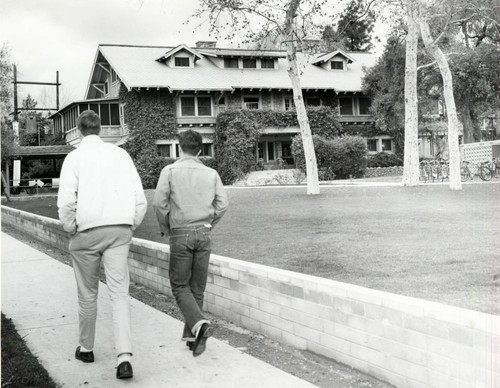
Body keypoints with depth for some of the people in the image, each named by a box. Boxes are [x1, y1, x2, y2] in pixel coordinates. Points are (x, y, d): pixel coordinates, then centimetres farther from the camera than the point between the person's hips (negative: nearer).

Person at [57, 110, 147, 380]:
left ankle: (86, 348, 29)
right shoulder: (120, 154, 7)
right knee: (119, 293, -1)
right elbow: (140, 199, 4)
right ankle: (124, 356, -13)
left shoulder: (75, 157, -2)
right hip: (120, 230, 2)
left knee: (87, 294, 13)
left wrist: (70, 229, 4)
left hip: (87, 231, -2)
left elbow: (66, 201, -11)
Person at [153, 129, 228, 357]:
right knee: (198, 287, 12)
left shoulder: (170, 171, -3)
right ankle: (191, 336, 17)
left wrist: (165, 228, 7)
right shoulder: (211, 174, 5)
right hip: (204, 234, 3)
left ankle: (199, 324, -17)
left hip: (181, 234, -3)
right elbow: (222, 205, 2)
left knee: (180, 285, 6)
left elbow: (159, 203, -9)